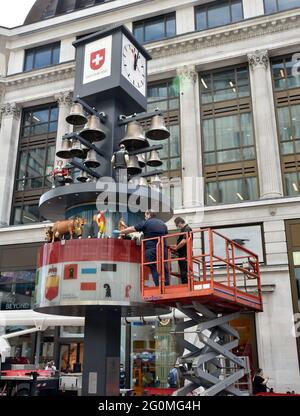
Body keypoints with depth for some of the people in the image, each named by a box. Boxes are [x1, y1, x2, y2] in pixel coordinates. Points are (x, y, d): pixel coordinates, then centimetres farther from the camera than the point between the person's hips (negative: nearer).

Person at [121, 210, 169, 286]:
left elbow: (131, 229, 0)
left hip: (151, 250, -4)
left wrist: (120, 232, 12)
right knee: (164, 269, 6)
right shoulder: (163, 224, 14)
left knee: (155, 271, -1)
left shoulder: (145, 223, -1)